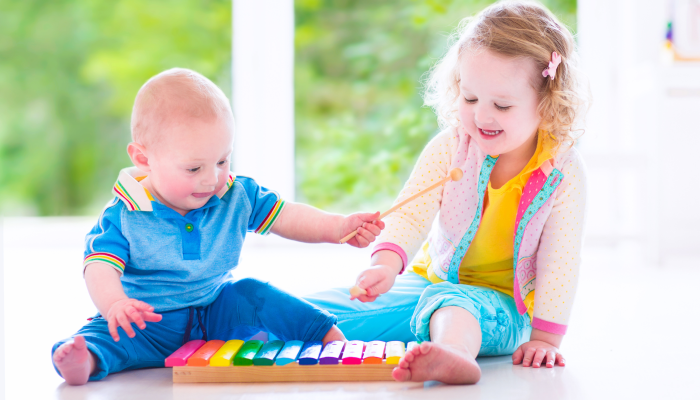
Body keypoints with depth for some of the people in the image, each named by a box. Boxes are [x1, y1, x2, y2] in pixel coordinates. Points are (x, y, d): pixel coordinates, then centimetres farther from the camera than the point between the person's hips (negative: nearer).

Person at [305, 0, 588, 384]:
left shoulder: (562, 170, -12)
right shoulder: (448, 149, -6)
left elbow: (560, 259, -9)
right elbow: (411, 212, -14)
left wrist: (545, 338, -13)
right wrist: (387, 262, -35)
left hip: (504, 303, -5)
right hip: (431, 279, 5)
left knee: (452, 301, -44)